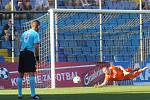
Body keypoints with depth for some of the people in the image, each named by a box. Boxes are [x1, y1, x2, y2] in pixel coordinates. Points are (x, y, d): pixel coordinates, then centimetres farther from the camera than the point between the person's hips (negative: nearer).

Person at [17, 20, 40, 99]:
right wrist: (37, 57, 0)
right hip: (30, 53, -6)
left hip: (22, 53, 7)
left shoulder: (24, 33, 17)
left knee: (20, 74, 9)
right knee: (31, 73, -8)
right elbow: (36, 47, -9)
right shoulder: (35, 34, -2)